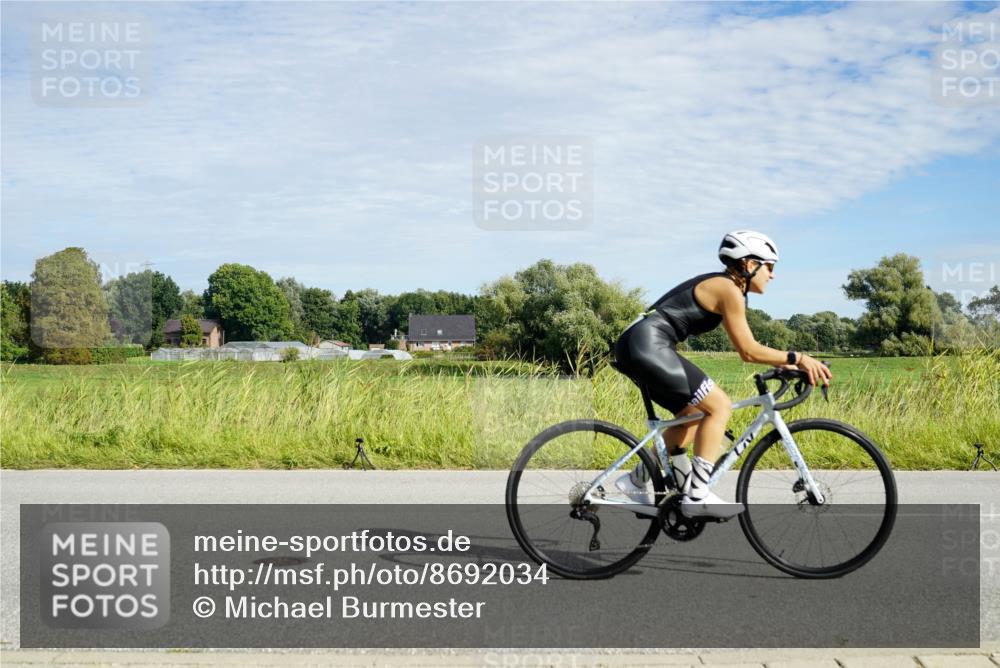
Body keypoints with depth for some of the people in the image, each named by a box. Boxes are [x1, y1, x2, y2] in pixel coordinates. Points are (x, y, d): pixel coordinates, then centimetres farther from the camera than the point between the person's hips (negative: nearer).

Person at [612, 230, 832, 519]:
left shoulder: (719, 285, 22)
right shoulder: (729, 289, -7)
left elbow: (746, 349, 24)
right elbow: (749, 351, -9)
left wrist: (789, 364, 20)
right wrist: (797, 358, -6)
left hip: (635, 345, 10)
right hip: (648, 346, -10)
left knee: (692, 412, 20)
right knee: (720, 406, -7)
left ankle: (637, 480, 24)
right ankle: (697, 496, -9)